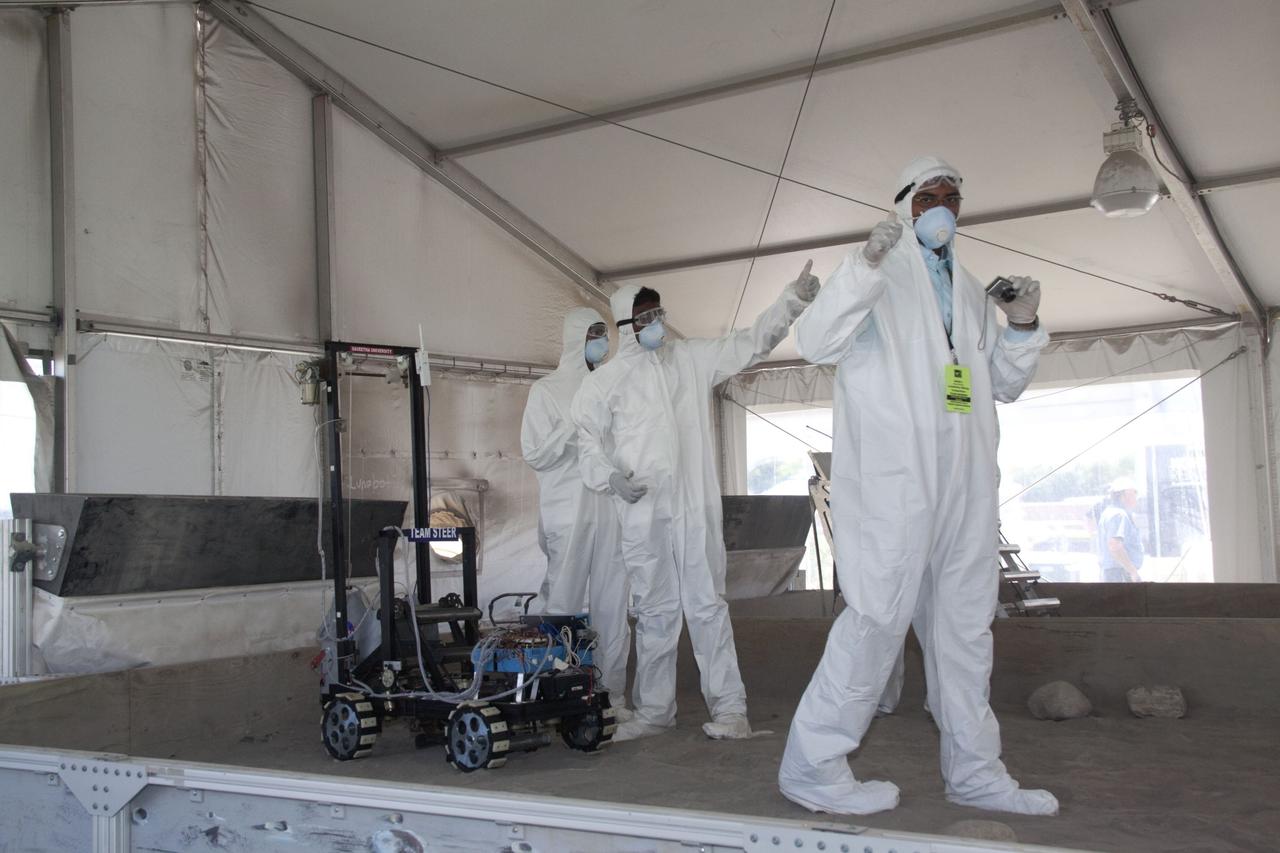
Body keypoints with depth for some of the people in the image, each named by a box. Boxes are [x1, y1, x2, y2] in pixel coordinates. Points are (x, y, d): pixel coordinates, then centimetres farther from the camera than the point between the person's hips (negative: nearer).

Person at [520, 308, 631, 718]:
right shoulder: (546, 390, 3)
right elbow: (535, 454, -3)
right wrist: (577, 424, -12)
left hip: (611, 508, 4)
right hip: (567, 511, -4)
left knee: (613, 605, 3)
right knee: (563, 605, -2)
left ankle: (611, 691, 9)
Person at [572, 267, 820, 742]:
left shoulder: (693, 359, 13)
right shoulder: (605, 380, 8)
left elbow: (752, 342, 14)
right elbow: (589, 440, 7)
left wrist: (793, 298, 5)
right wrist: (611, 476, -11)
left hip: (696, 507, 0)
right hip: (642, 511, 0)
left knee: (707, 605, -1)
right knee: (654, 613, 6)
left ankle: (729, 708, 2)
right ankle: (654, 711, 16)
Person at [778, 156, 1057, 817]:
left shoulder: (969, 291, 23)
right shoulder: (880, 272, 3)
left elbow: (1003, 383, 26)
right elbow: (814, 341, -13)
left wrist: (1022, 325, 7)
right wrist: (865, 267, -25)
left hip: (965, 484, 8)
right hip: (894, 481, -7)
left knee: (965, 624, 11)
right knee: (880, 614, -11)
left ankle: (973, 769, 21)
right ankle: (814, 766, -3)